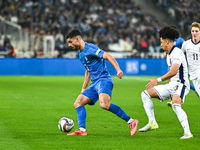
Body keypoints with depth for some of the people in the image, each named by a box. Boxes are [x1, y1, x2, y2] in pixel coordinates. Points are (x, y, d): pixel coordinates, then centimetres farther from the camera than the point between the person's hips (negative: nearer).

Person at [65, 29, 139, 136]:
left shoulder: (90, 48, -9)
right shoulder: (80, 54, 20)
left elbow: (108, 56, -18)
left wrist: (118, 70, -31)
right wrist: (84, 88, 30)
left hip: (103, 80, -10)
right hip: (94, 83, 10)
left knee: (104, 104, -31)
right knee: (78, 103, 0)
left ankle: (131, 122, -24)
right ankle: (82, 130, -8)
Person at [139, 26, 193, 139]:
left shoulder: (177, 53, -15)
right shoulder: (169, 54, 17)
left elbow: (174, 71, -27)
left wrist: (158, 80, -26)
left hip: (180, 85, -10)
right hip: (171, 85, 10)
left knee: (176, 105, -36)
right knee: (145, 94, 6)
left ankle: (187, 133, -37)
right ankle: (152, 123, 0)